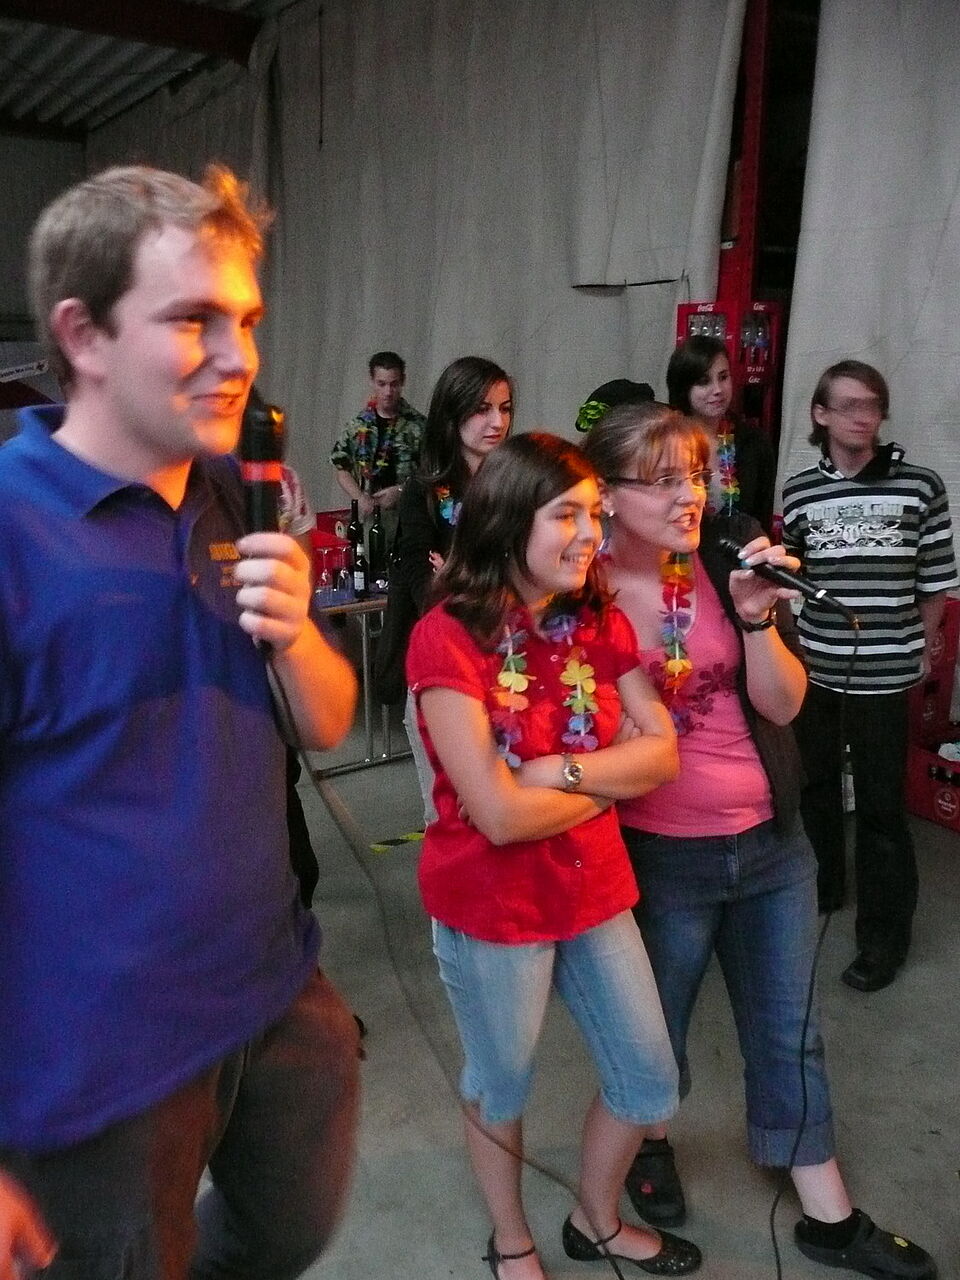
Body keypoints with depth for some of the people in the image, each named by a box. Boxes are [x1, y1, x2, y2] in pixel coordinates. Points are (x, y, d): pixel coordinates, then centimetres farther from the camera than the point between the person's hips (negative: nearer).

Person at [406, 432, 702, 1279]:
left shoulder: (601, 623, -2)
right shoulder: (447, 639, -21)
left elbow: (664, 754, -8)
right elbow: (499, 815, -25)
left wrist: (556, 770, -21)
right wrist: (610, 779, -12)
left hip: (594, 889, 6)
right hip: (492, 905, -6)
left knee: (649, 1083, 19)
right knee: (501, 1086, 19)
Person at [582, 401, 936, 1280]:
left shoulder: (729, 557, -6)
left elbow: (784, 705, -7)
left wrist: (755, 616, -21)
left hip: (772, 839, 4)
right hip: (661, 855, -3)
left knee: (789, 1032, 18)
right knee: (656, 1026, 19)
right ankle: (651, 1143, 50)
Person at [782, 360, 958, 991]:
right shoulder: (800, 490, 2)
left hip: (883, 674, -3)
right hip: (812, 668, 3)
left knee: (881, 805, 2)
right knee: (815, 784, 19)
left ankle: (886, 933, 17)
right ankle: (819, 884, 42)